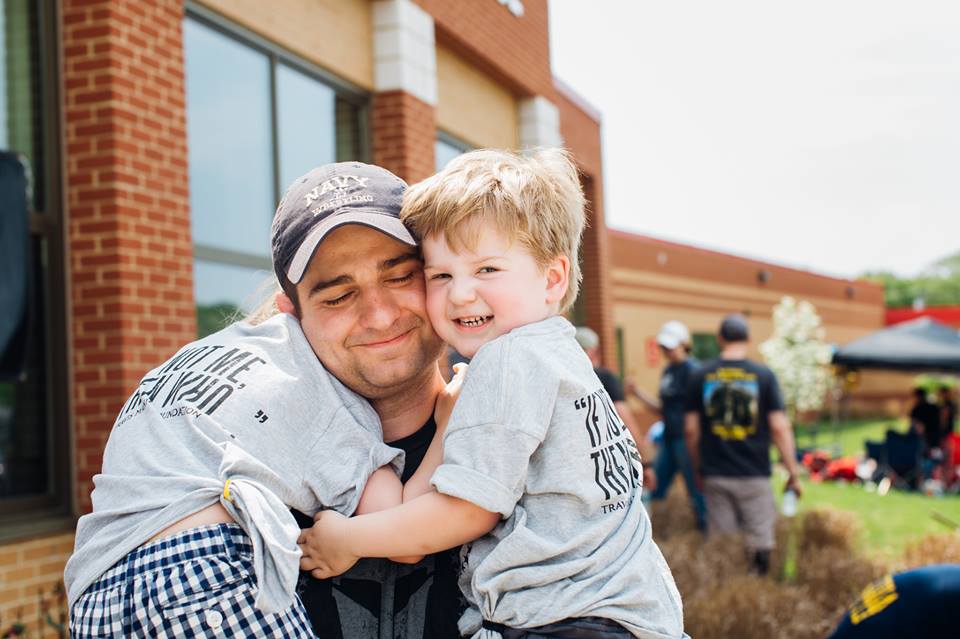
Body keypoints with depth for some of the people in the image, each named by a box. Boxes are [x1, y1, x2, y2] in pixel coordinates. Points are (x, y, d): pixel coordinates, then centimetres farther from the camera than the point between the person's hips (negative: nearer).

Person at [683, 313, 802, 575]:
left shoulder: (701, 376, 1)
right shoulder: (763, 375, -4)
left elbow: (691, 428, 2)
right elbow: (779, 427, -7)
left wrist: (697, 469, 15)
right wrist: (793, 473, -1)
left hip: (714, 475, 2)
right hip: (754, 475, -2)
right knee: (759, 543, 5)